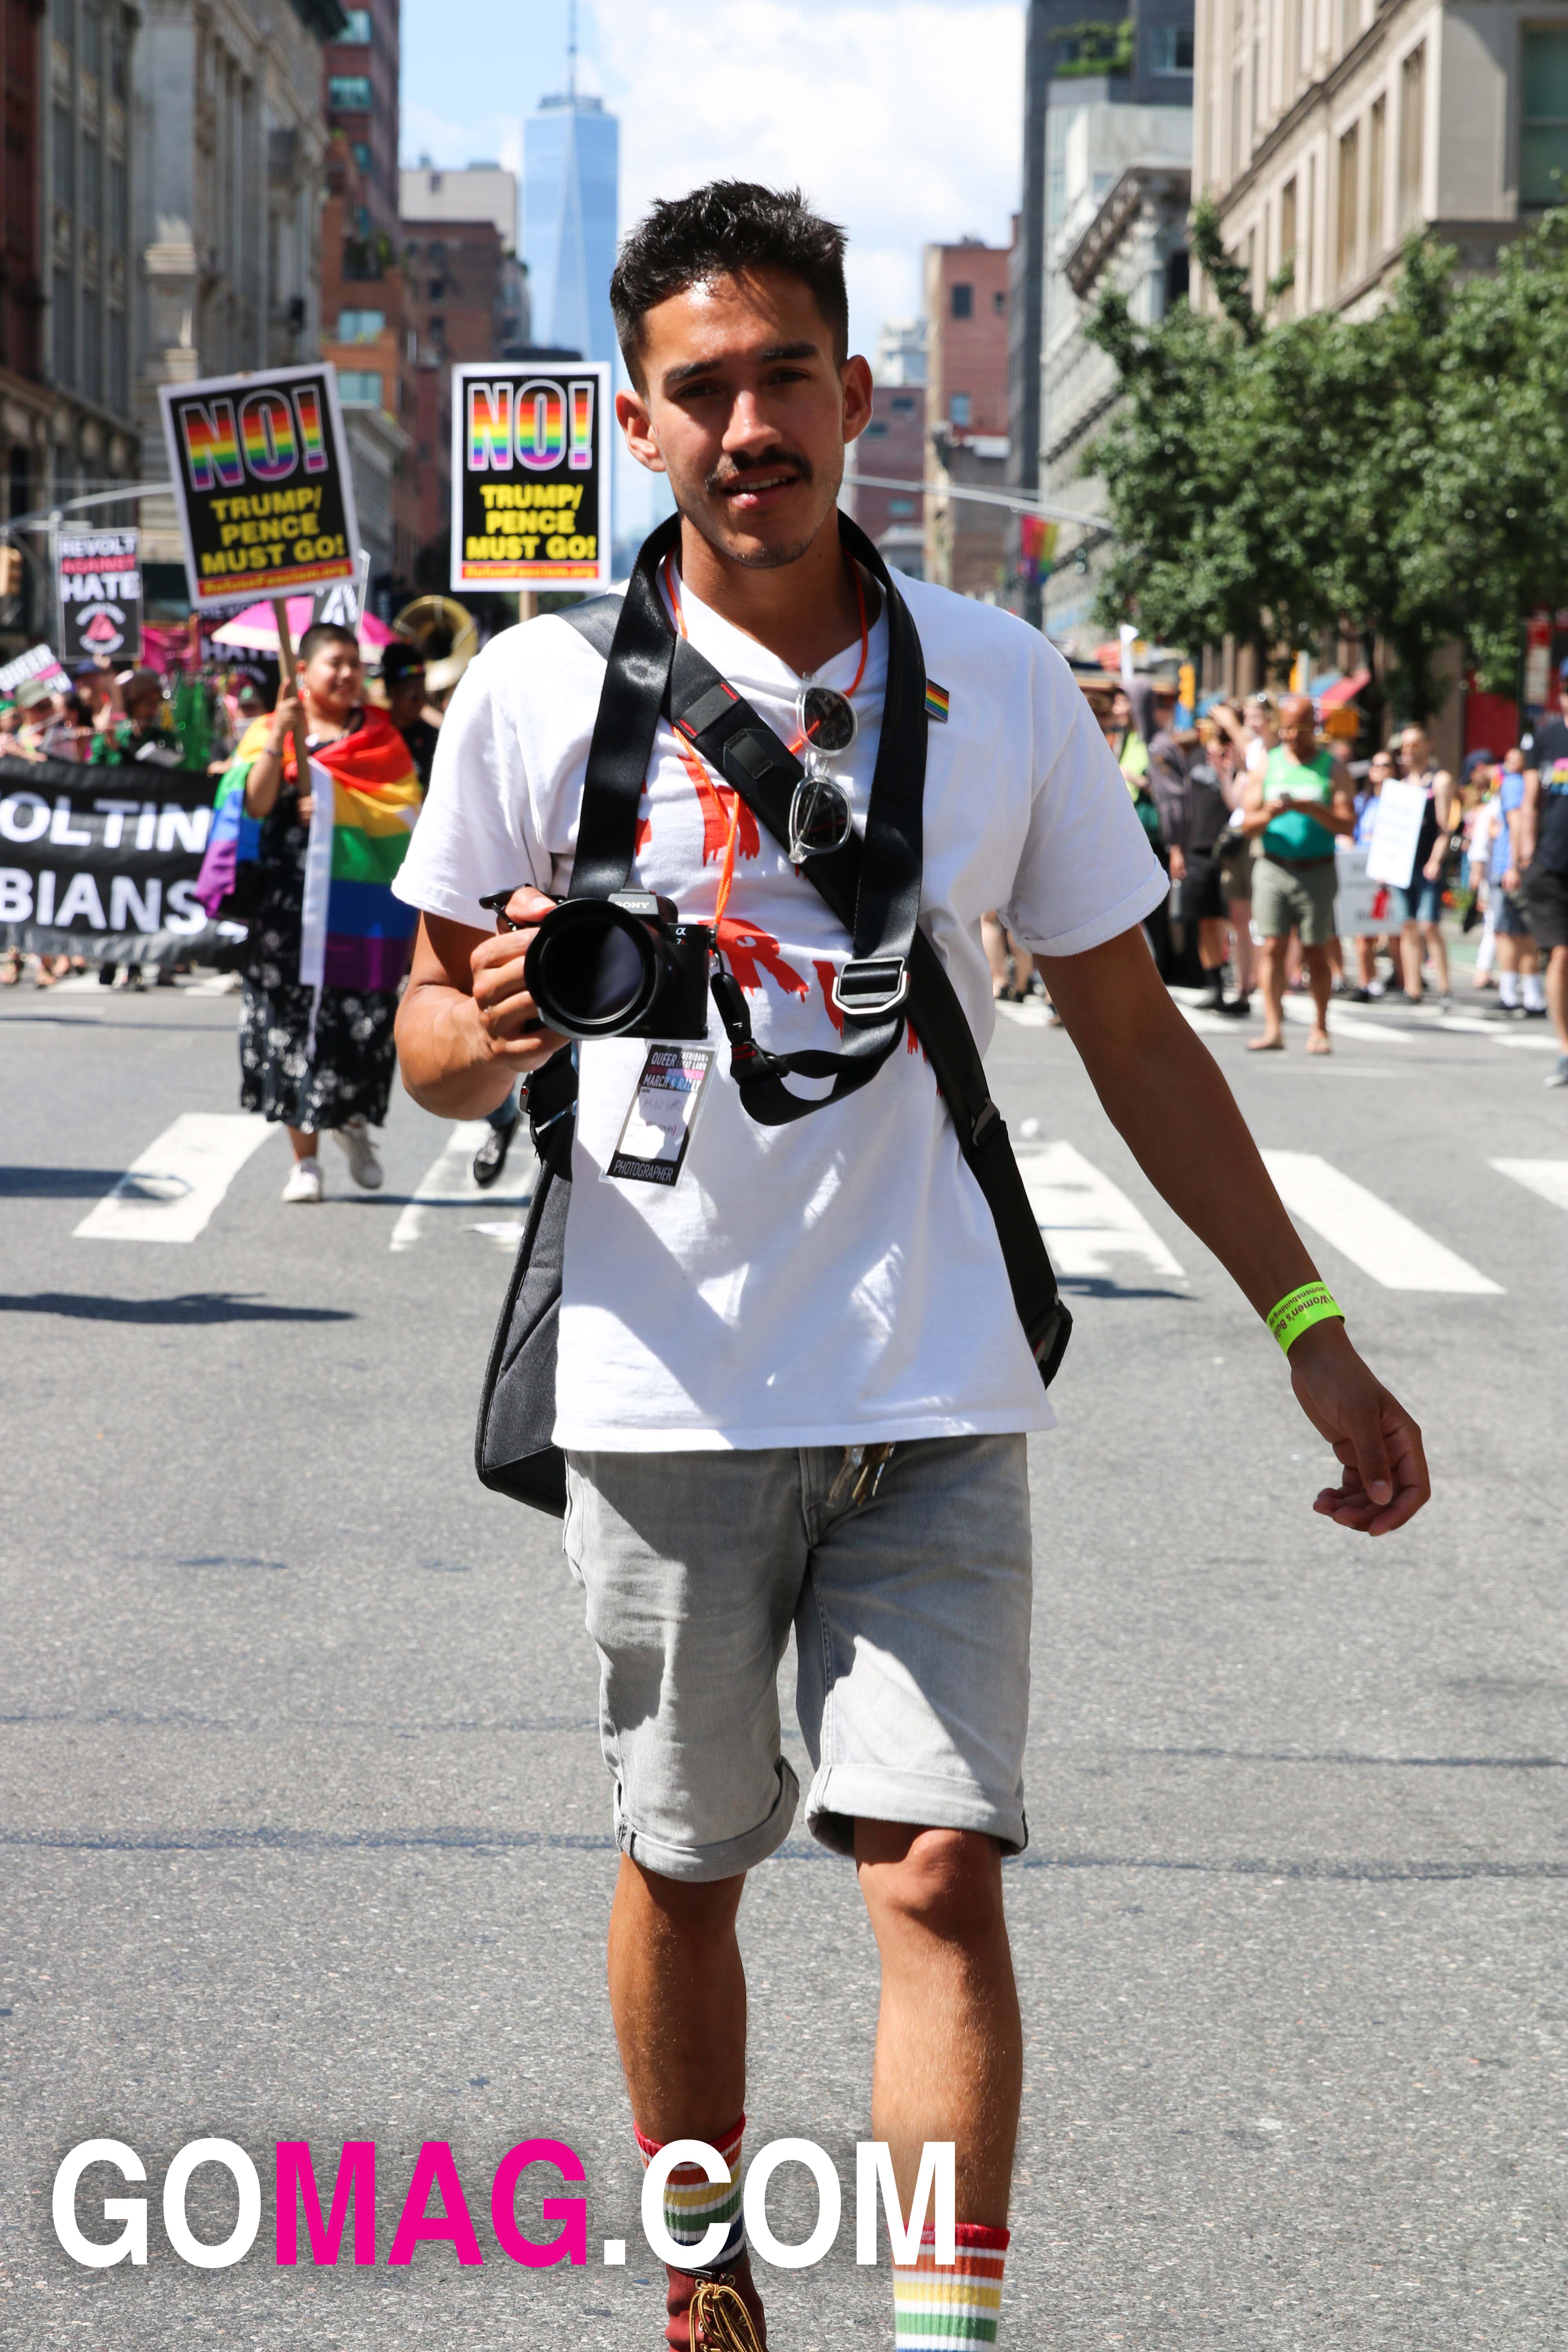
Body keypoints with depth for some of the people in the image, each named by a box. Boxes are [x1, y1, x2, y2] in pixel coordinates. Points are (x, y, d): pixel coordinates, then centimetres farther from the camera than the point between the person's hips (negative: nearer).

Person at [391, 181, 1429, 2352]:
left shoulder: (1000, 683, 3)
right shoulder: (540, 691, -1)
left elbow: (1131, 1034, 10)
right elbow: (433, 1039, 4)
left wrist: (1310, 1330, 7)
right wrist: (493, 1029, -21)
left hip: (935, 1392, 0)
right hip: (663, 1388, 0)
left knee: (939, 1873, -8)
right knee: (681, 1867, 10)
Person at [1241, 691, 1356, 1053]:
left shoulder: (1333, 768, 4)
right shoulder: (1267, 765, 10)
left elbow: (1347, 823, -5)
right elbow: (1247, 822, 6)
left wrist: (1312, 809, -22)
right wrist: (1268, 814, -16)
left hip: (1317, 871, -2)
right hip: (1273, 868, 2)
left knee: (1315, 953, 0)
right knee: (1273, 948, -6)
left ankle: (1320, 1028, 11)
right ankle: (1273, 1030, -7)